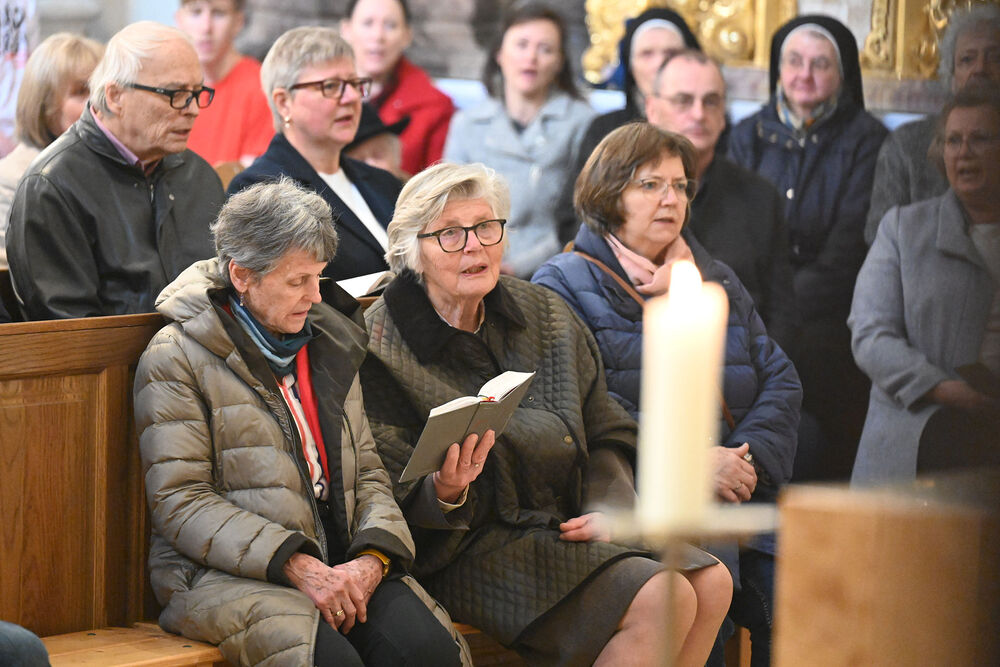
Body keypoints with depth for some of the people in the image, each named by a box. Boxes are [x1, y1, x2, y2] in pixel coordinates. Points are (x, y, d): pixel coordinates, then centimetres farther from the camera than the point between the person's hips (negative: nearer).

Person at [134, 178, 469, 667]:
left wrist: (372, 558, -6)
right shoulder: (176, 359, -1)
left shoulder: (330, 346, 19)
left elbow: (366, 471, 16)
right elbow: (180, 502, -9)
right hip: (227, 573, -5)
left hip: (340, 567, 5)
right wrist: (296, 566, -18)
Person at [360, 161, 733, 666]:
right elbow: (397, 506, -10)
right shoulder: (382, 347, -9)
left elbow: (606, 434, 17)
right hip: (465, 551, -7)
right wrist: (446, 493, -31)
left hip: (566, 523, 7)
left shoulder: (545, 315, 9)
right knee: (660, 599, -24)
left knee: (712, 582, -14)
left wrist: (608, 509, -1)